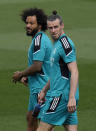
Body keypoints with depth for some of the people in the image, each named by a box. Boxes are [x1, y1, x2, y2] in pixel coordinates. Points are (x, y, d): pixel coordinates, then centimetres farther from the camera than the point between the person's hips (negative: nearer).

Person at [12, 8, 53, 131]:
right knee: (30, 118, 19)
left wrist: (20, 74, -8)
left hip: (41, 88, -11)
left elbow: (37, 66, -24)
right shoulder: (43, 38, 15)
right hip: (37, 87, 11)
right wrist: (26, 76, 12)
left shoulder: (39, 40, -18)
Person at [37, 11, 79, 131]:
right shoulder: (57, 44, 19)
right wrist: (44, 91, 33)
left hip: (62, 95, -10)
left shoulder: (65, 43, -12)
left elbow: (74, 72, -20)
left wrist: (72, 98, -26)